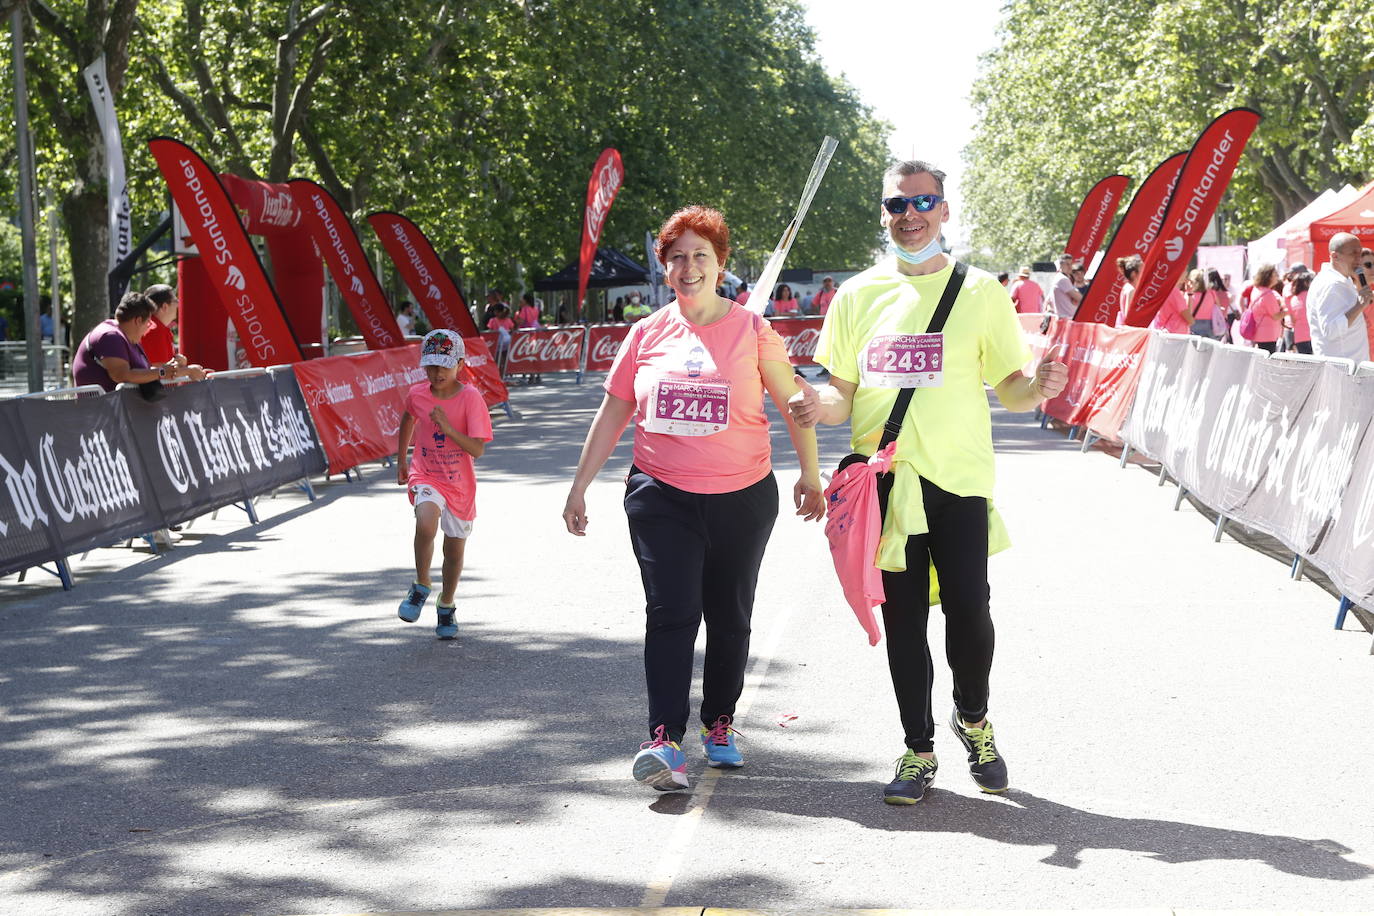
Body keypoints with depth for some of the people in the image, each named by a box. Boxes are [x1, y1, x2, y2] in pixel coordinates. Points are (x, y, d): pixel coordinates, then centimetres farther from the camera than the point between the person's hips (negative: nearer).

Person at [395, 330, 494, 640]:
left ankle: (446, 606, 37)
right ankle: (421, 586, -8)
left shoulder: (470, 398, -14)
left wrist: (448, 428, -31)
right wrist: (401, 459, 24)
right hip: (425, 477, 0)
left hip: (459, 485, 0)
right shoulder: (417, 394, -5)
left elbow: (477, 449, -20)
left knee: (455, 550, 11)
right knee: (426, 523, -30)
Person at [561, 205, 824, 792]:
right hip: (662, 497, 0)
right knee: (671, 613, -12)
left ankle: (719, 724, 26)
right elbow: (612, 414, 11)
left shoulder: (751, 330, 0)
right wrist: (579, 487, 11)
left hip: (741, 497, 0)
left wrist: (810, 476, 7)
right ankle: (664, 739, -18)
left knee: (729, 618, 9)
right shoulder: (647, 334, 6)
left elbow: (794, 405, 7)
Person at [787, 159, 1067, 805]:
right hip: (884, 480, 2)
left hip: (959, 480, -2)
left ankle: (972, 718, 21)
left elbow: (1009, 387, 6)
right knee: (902, 618, 5)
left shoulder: (980, 291, 5)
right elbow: (844, 394, 12)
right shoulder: (858, 296, 10)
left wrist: (1037, 386, -17)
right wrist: (817, 406, -11)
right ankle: (918, 750, 19)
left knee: (968, 609, -7)